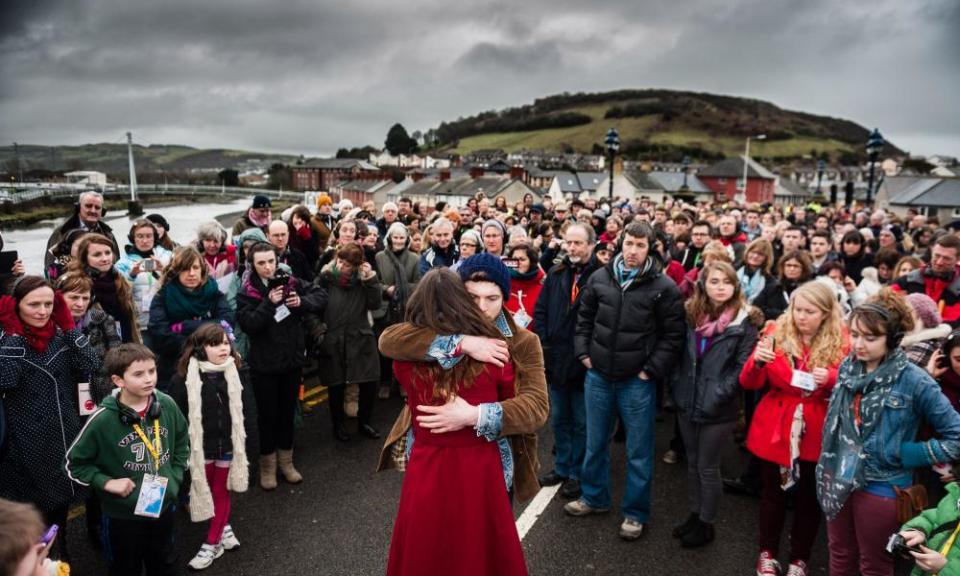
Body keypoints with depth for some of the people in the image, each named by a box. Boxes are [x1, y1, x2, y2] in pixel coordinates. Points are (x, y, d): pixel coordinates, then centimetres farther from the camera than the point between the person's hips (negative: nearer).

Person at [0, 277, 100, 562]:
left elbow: (91, 368, -13)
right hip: (27, 443, -4)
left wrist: (68, 323, -13)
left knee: (60, 508, 20)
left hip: (64, 437, 4)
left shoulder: (61, 334, 0)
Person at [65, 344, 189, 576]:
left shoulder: (167, 405, -10)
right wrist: (107, 482, -16)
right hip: (122, 513, -3)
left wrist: (175, 476, 1)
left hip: (164, 506, 3)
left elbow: (182, 443, 9)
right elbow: (74, 463, -7)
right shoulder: (103, 419, -21)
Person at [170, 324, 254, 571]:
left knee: (221, 492, 10)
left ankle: (212, 543, 24)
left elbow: (245, 411, 0)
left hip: (228, 444, 1)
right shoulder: (185, 379, -16)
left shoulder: (237, 373, -7)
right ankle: (224, 527, 39)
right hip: (201, 446, -1)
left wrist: (244, 445, 3)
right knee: (206, 491, 16)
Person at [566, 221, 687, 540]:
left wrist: (652, 370, -10)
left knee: (638, 451, 9)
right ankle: (594, 497, 37)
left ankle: (635, 513, 25)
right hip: (598, 376, 4)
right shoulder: (600, 278, 1)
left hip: (637, 381, -3)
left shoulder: (664, 287, -9)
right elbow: (584, 318, 13)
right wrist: (583, 352, 4)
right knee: (595, 442, 18)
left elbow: (674, 334, -6)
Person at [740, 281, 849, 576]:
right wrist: (757, 361, -28)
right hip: (775, 429, 1)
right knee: (772, 493, 13)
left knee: (809, 498, 13)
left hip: (816, 434, 0)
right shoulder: (776, 333, -5)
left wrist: (830, 379, -28)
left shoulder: (841, 342, -6)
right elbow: (749, 383, -7)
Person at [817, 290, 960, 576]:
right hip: (837, 478, 5)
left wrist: (904, 454, -15)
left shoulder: (914, 380, -18)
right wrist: (829, 463, 9)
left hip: (881, 486, -4)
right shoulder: (848, 367, -3)